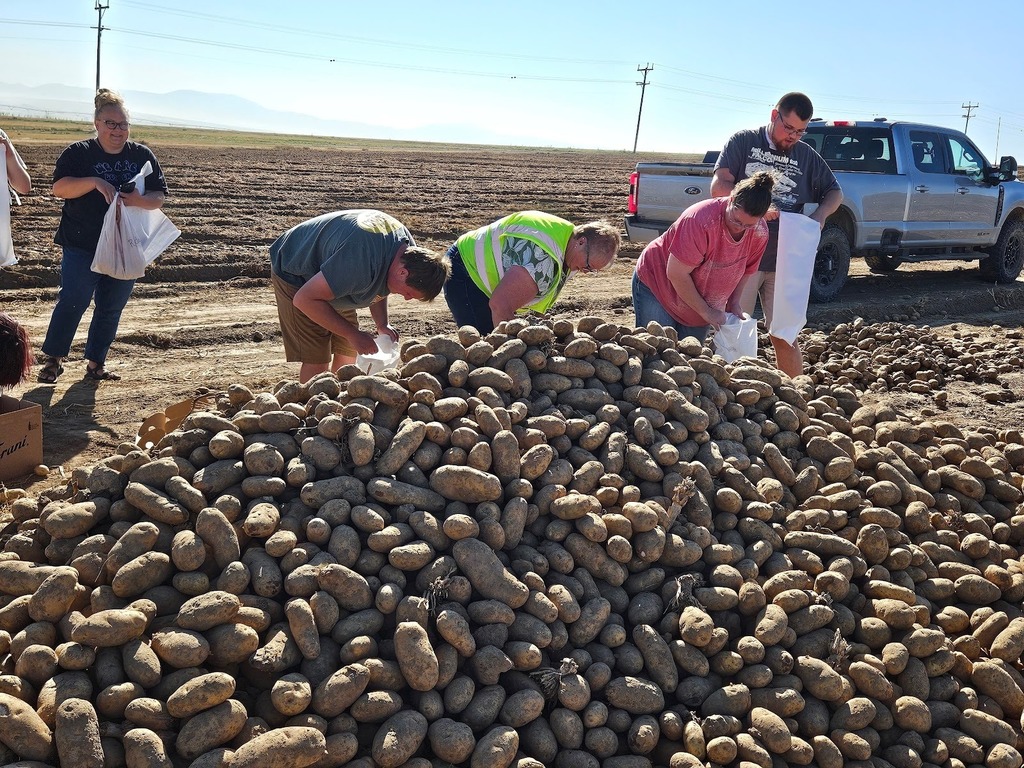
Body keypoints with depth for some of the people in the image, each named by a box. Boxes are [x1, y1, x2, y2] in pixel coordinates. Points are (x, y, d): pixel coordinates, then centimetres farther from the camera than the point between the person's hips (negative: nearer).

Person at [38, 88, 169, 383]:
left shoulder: (143, 156, 6)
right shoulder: (79, 153, -1)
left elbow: (160, 197, 4)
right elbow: (59, 187, -13)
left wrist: (140, 200, -18)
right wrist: (95, 182, -26)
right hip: (82, 245, -3)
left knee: (111, 308, 7)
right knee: (73, 301, -8)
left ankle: (96, 363, 18)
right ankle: (53, 359, 4)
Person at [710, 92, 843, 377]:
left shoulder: (806, 155, 12)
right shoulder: (743, 142, 3)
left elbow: (834, 192, 22)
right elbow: (719, 187, -7)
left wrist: (821, 214, -1)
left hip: (784, 261, 3)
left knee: (785, 338, 3)